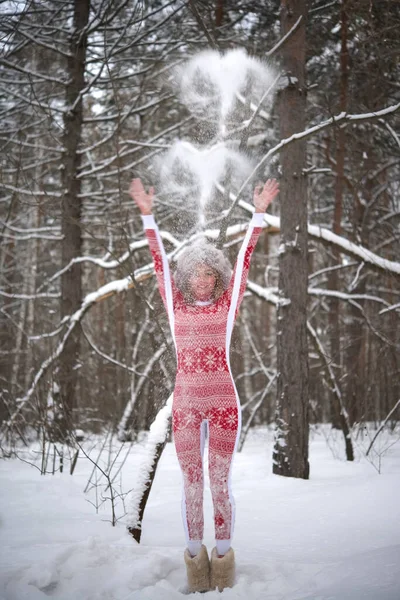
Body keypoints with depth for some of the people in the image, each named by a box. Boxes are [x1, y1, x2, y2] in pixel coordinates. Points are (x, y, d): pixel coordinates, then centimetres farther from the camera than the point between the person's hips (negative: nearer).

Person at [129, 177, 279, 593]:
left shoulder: (227, 304, 5)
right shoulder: (176, 305, 7)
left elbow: (244, 257, 1)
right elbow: (159, 260, 4)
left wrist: (259, 212, -4)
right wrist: (147, 214, 0)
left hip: (223, 402, -1)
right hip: (186, 405, 1)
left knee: (220, 482, 4)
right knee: (191, 483, 6)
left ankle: (223, 557, 14)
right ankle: (195, 557, 16)